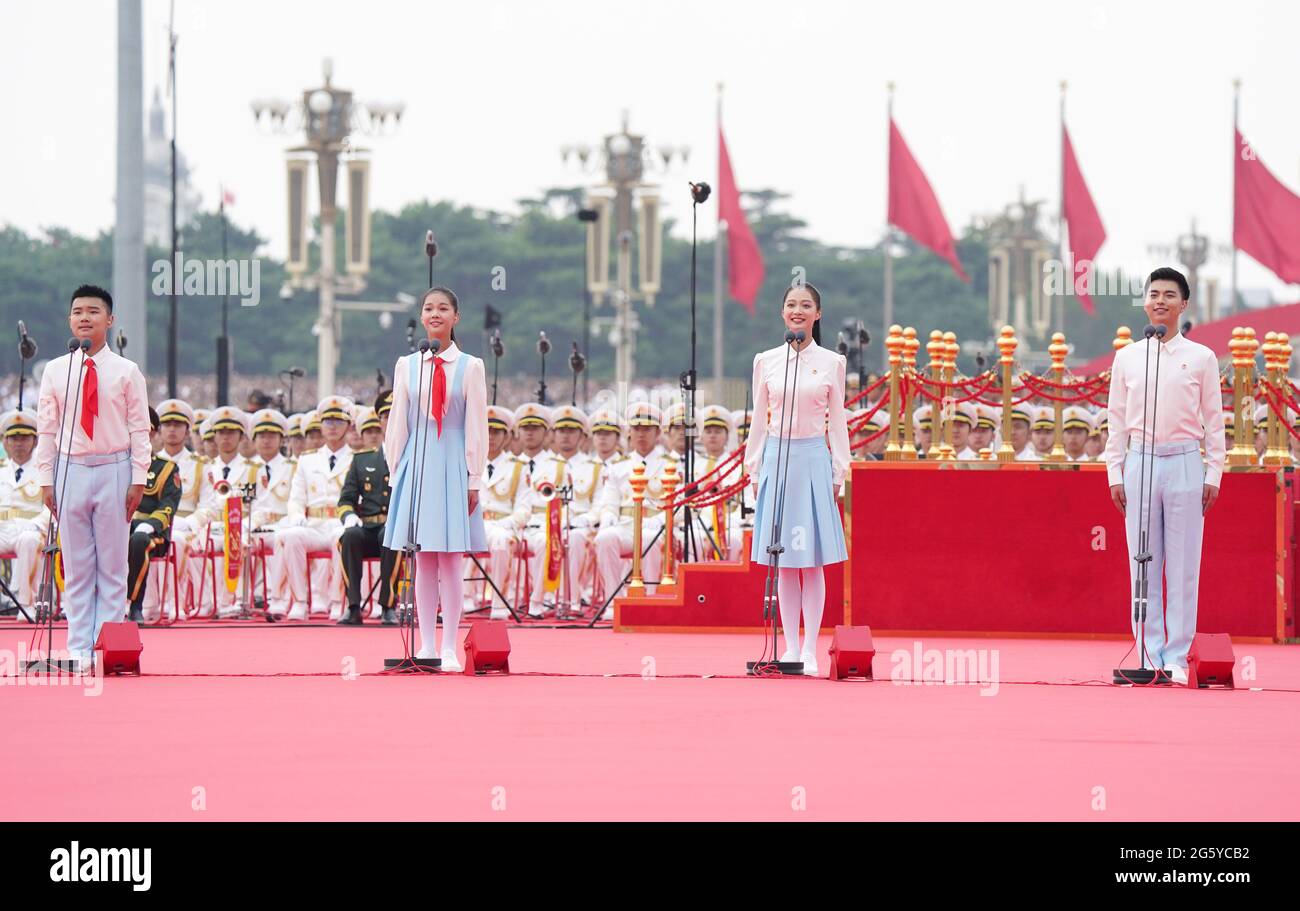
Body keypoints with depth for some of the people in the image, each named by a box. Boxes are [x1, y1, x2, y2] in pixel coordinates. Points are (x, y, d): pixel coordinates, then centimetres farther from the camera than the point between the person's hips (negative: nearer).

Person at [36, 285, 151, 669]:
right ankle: (80, 649, 6)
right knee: (76, 566, 3)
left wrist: (138, 479, -5)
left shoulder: (127, 372, 1)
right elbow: (46, 428, 7)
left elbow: (139, 429, 1)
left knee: (112, 565, 1)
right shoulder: (55, 371, 5)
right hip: (70, 470, 1)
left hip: (114, 469, -1)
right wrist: (46, 478, 2)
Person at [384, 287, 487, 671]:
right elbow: (397, 424, 10)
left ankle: (449, 648, 0)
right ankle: (426, 646, 8)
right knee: (423, 562, 4)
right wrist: (396, 474, 6)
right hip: (417, 464, 2)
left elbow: (477, 427, 1)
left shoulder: (470, 367, 1)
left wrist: (474, 479, -3)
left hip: (453, 466, -2)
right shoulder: (406, 366, 7)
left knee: (451, 560, -3)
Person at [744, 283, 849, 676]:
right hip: (776, 458, 2)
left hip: (813, 459, -2)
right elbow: (759, 419, 10)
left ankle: (810, 650, 1)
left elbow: (837, 422, 5)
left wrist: (838, 472, 1)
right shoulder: (766, 361, 6)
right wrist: (754, 467, 7)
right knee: (783, 563, 4)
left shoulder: (831, 363, 3)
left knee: (812, 561, -1)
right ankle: (790, 647, 9)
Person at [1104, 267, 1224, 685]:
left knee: (1183, 567, -1)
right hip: (1139, 464, 2)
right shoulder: (1127, 358, 9)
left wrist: (1213, 474, -1)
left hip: (1184, 465, -2)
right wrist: (1115, 473, 4)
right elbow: (1118, 420, 10)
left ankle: (1177, 658, 2)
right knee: (1143, 565, 2)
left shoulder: (1201, 358, 4)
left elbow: (1213, 422, 5)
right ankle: (1150, 656, 6)